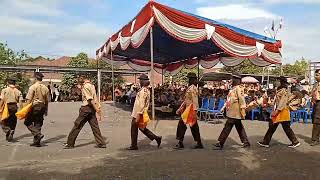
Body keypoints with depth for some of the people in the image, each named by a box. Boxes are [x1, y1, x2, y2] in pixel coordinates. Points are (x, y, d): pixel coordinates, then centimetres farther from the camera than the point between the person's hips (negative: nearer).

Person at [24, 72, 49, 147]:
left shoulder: (33, 87, -9)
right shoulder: (45, 88, 7)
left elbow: (29, 99, -13)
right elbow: (47, 100, 12)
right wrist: (46, 110, 20)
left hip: (34, 107, -5)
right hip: (42, 107, 6)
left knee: (28, 122, 9)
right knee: (38, 124, 10)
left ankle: (38, 134, -9)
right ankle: (36, 141, 13)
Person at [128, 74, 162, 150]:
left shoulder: (143, 90, -19)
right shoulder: (147, 90, 11)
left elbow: (141, 103, -24)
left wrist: (138, 114, -24)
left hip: (138, 113, -9)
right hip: (142, 112, 9)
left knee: (134, 129, 4)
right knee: (142, 128, 17)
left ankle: (134, 145, 16)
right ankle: (156, 138, 14)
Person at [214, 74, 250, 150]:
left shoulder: (239, 88, -13)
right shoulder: (234, 88, 15)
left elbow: (242, 100, -20)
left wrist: (243, 112, -24)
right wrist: (225, 107, 18)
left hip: (234, 114, -10)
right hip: (233, 113, 10)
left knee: (227, 128, -5)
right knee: (239, 128, 16)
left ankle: (220, 144, 0)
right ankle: (246, 142, 26)